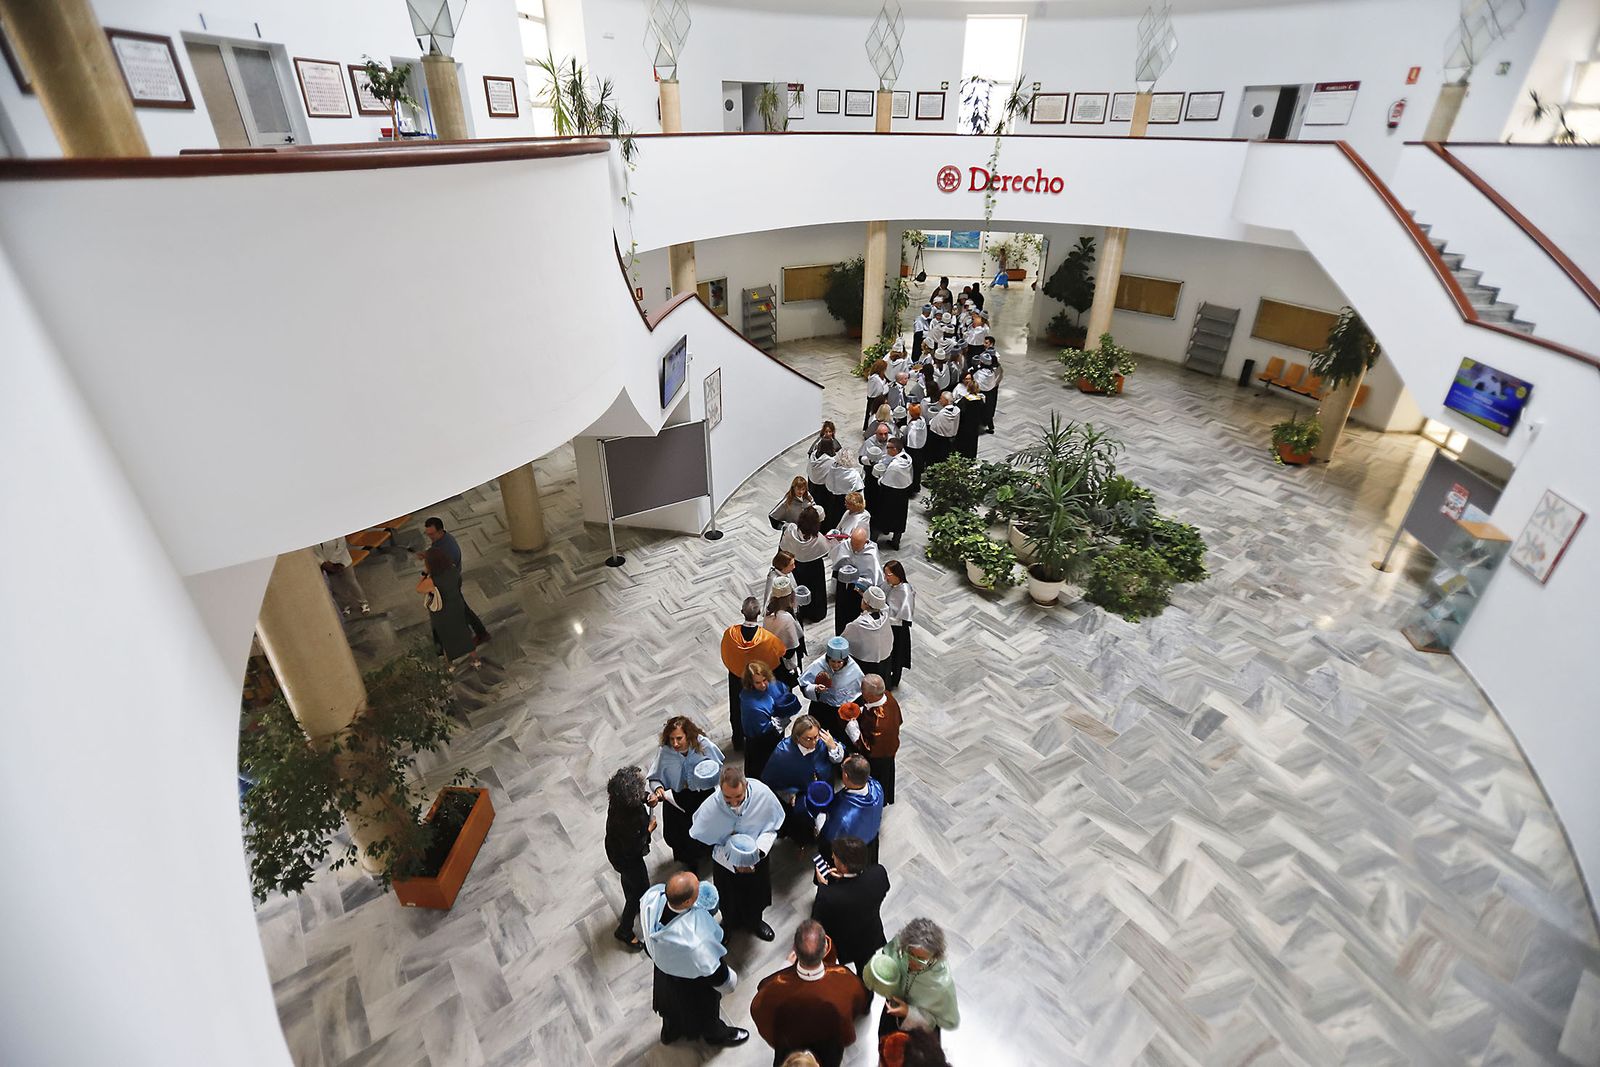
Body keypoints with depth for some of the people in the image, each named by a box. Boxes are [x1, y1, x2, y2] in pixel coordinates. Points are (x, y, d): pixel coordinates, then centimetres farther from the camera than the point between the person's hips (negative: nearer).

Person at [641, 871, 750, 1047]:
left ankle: (669, 1032, 66)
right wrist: (730, 981, -5)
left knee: (671, 1000, 37)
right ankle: (714, 1034, 62)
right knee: (704, 1009, 31)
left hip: (663, 967, 4)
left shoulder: (652, 896, -36)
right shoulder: (696, 940, -49)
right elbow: (712, 971, -26)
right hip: (693, 982, -4)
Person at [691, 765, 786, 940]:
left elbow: (771, 827, -13)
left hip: (757, 859, 2)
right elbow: (703, 842, -17)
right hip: (725, 862, -1)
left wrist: (760, 849, -28)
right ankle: (731, 925, 60)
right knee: (729, 901, 26)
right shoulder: (710, 807, -35)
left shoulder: (763, 794, -32)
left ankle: (754, 922, 62)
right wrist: (733, 863, -22)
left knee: (757, 895, 28)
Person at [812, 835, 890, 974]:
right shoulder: (879, 872, -32)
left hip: (840, 948, -3)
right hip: (872, 941, 4)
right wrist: (845, 876, -11)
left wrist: (822, 885, -14)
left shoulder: (827, 896, -43)